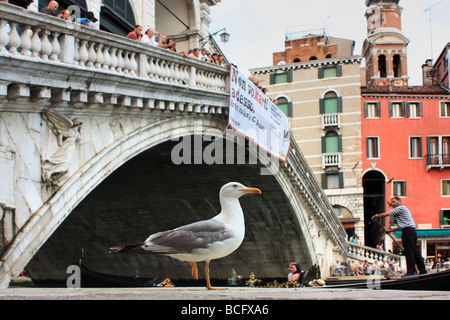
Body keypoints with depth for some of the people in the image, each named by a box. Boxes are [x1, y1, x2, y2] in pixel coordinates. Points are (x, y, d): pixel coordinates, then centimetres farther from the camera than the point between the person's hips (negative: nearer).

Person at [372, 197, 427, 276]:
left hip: (408, 231, -10)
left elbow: (386, 214, -4)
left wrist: (376, 216, 9)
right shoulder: (404, 209, 27)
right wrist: (390, 230, 29)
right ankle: (422, 270, 11)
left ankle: (410, 271, -10)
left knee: (409, 252, -9)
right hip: (412, 231, 10)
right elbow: (401, 226, 30)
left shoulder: (400, 208, -3)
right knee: (415, 251, 9)